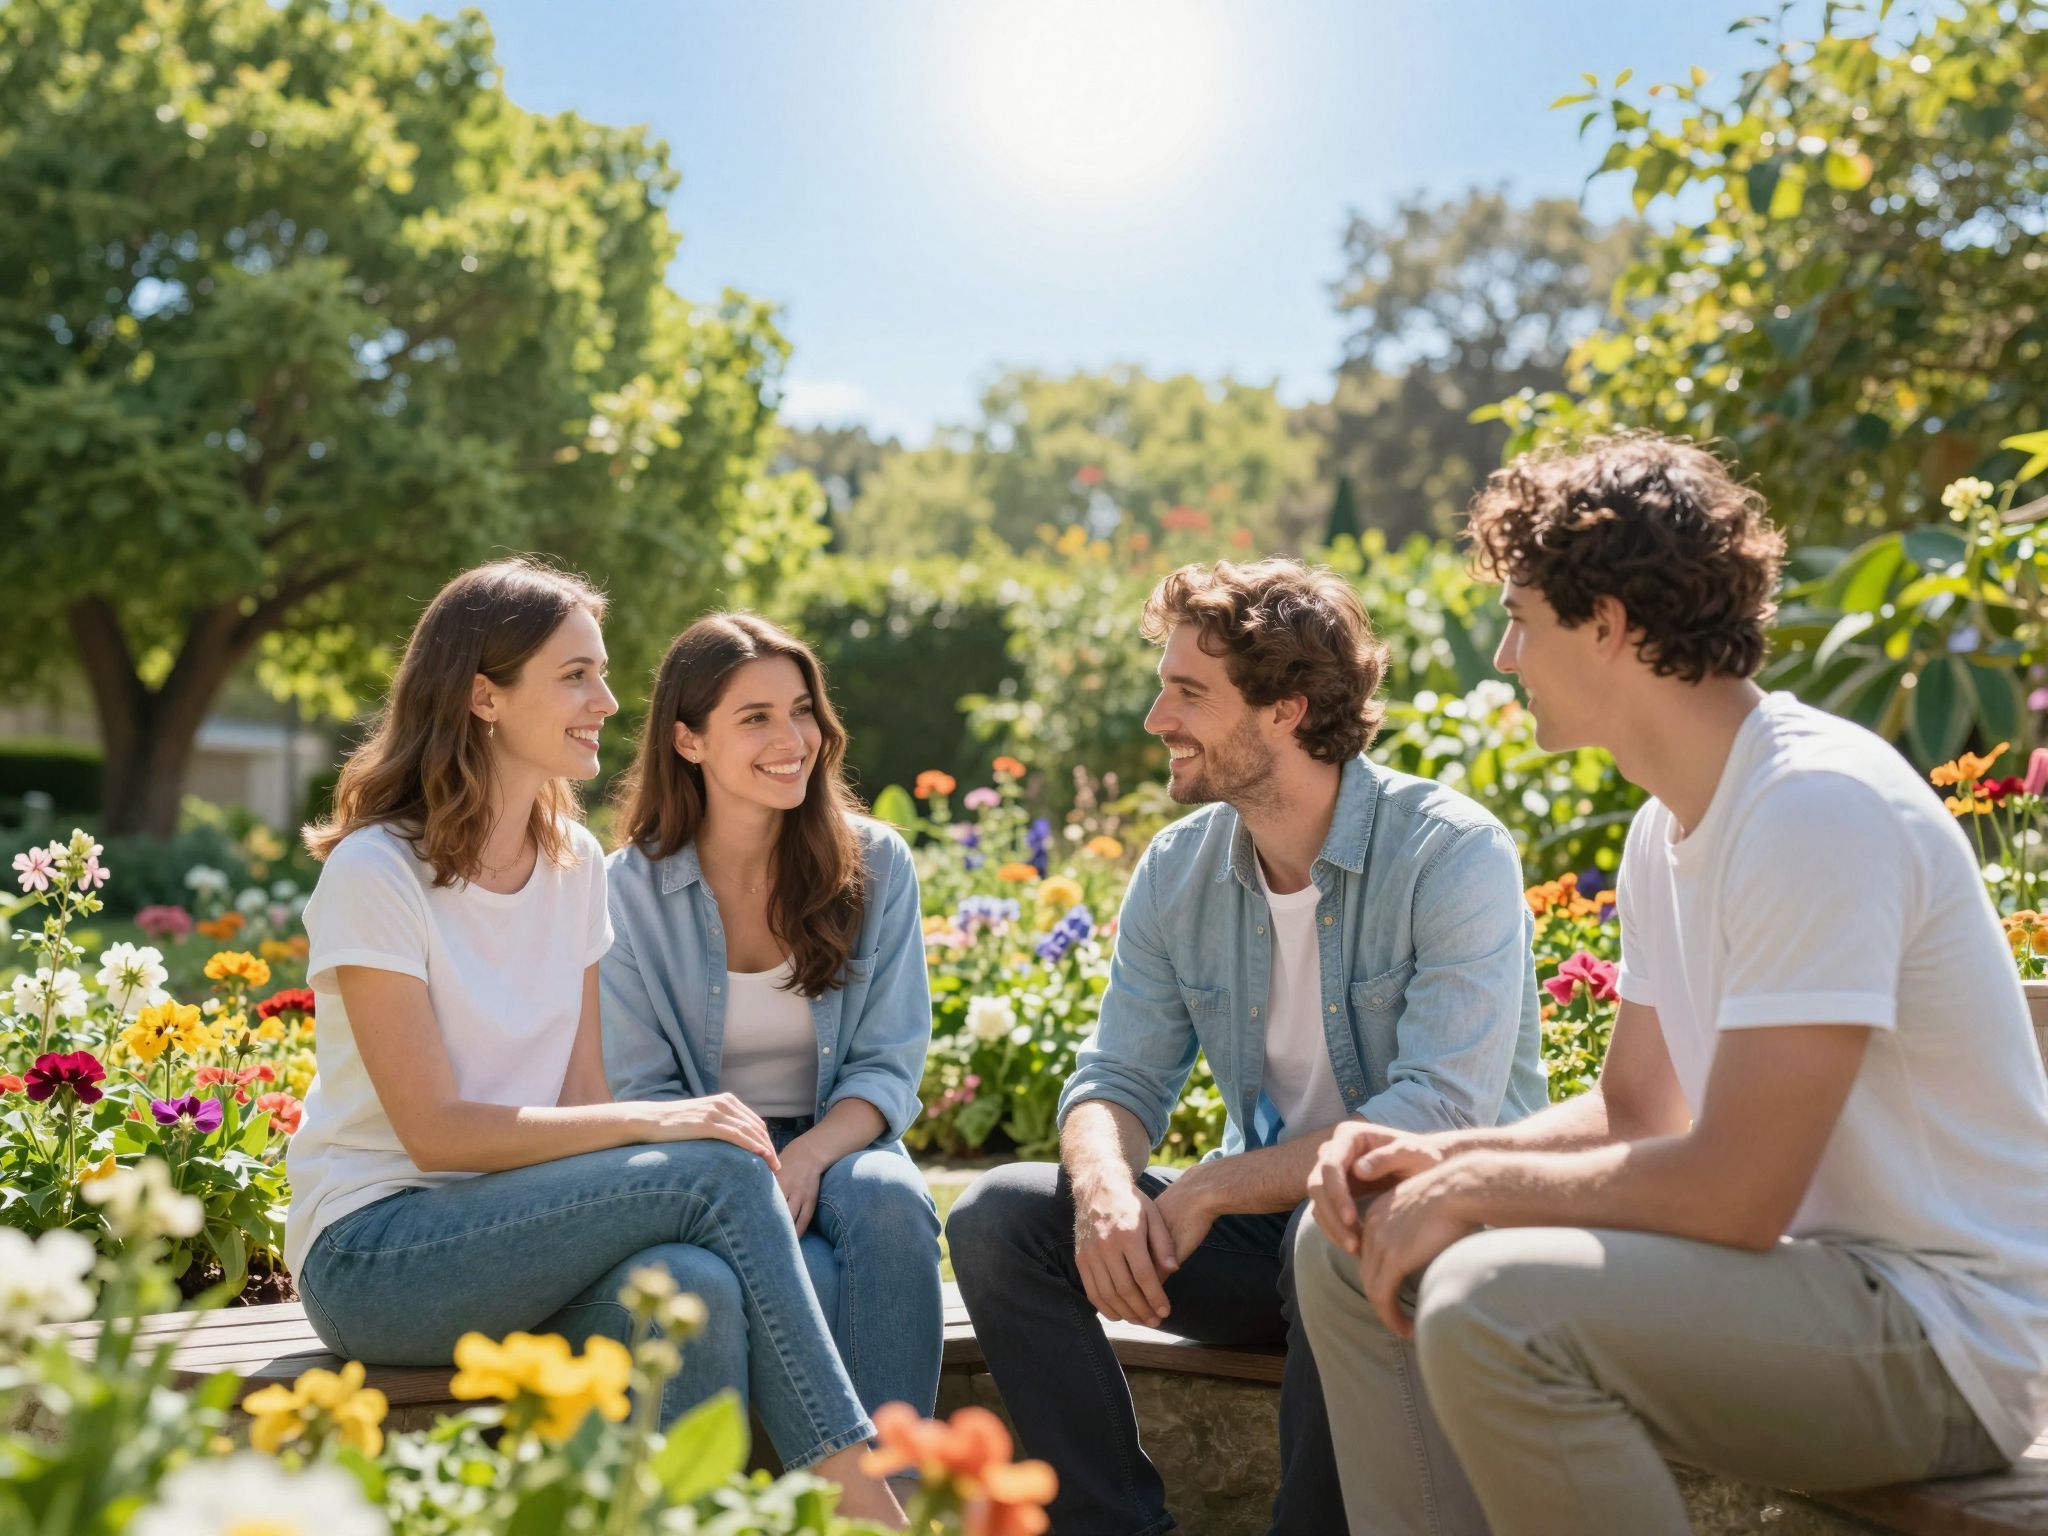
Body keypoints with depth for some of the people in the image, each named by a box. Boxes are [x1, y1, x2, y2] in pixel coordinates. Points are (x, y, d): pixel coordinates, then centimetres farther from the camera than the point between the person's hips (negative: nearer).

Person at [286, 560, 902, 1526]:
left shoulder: (574, 863, 9)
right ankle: (858, 1495, -20)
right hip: (375, 1253, -5)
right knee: (718, 1172, -26)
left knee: (695, 1286, -31)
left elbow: (583, 1099, 7)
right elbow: (434, 1130, -16)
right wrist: (654, 1122, -22)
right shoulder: (374, 873, -11)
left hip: (516, 1230, 5)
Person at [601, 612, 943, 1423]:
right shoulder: (631, 890, -2)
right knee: (815, 1279, -33)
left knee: (891, 1202, -34)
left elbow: (889, 1067, -1)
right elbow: (641, 1091, -2)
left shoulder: (875, 864, 2)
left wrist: (806, 1158, -22)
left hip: (839, 1146, 2)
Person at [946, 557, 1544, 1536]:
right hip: (1267, 1225, 5)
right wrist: (1105, 1185, -22)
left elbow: (1443, 1112, -24)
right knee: (999, 1217, -11)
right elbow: (1118, 1078, 2)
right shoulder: (1176, 872, 3)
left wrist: (1210, 1189, -25)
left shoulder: (1452, 854, -16)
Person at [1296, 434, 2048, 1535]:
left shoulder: (1818, 809, -22)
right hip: (1808, 1269, 9)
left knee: (1489, 1304, -32)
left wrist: (1477, 1185, -14)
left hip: (1946, 1334, -9)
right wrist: (1432, 1156, 0)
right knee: (1350, 1249, 6)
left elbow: (1733, 1191, -26)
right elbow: (1635, 1111, 16)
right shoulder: (1670, 827, 10)